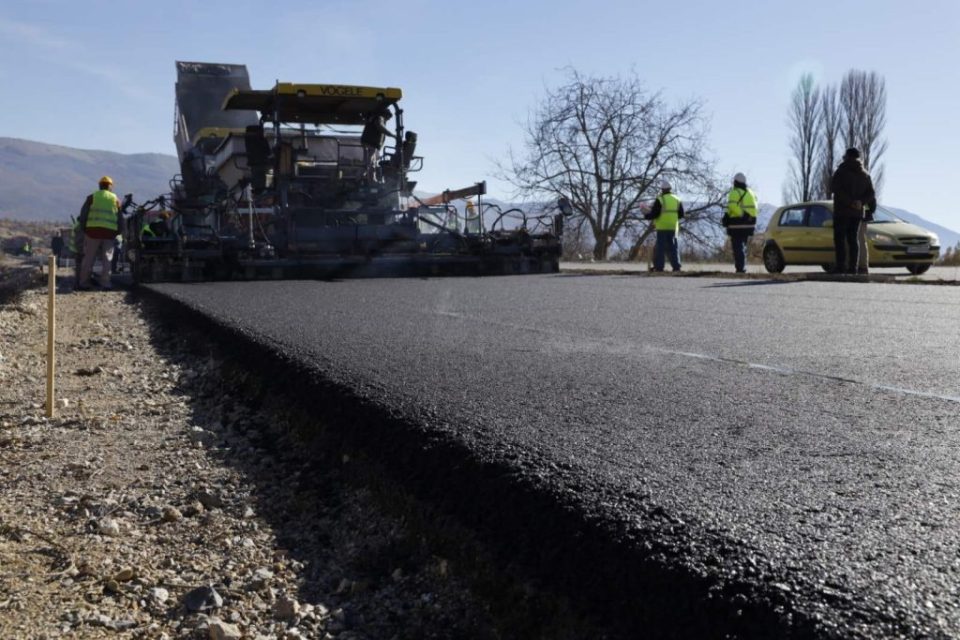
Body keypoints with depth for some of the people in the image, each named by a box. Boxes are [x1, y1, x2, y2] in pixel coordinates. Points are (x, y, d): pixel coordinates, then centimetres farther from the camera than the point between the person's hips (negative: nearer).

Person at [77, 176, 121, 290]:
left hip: (93, 230, -1)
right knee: (107, 258, 5)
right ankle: (105, 283, 1)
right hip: (110, 231, 1)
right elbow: (119, 219, 9)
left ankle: (84, 283, 4)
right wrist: (117, 233, 15)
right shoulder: (116, 199, 11)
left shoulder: (92, 197, 7)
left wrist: (83, 229, 8)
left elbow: (83, 214, 1)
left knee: (89, 257, 4)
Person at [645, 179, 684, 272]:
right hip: (673, 228, 5)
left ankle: (659, 267, -3)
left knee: (660, 248, -1)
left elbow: (654, 214, -11)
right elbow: (681, 215, 12)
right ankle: (676, 266, 6)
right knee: (673, 247, 9)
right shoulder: (677, 200, 9)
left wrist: (646, 216, 6)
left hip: (662, 228, -5)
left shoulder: (660, 200, -8)